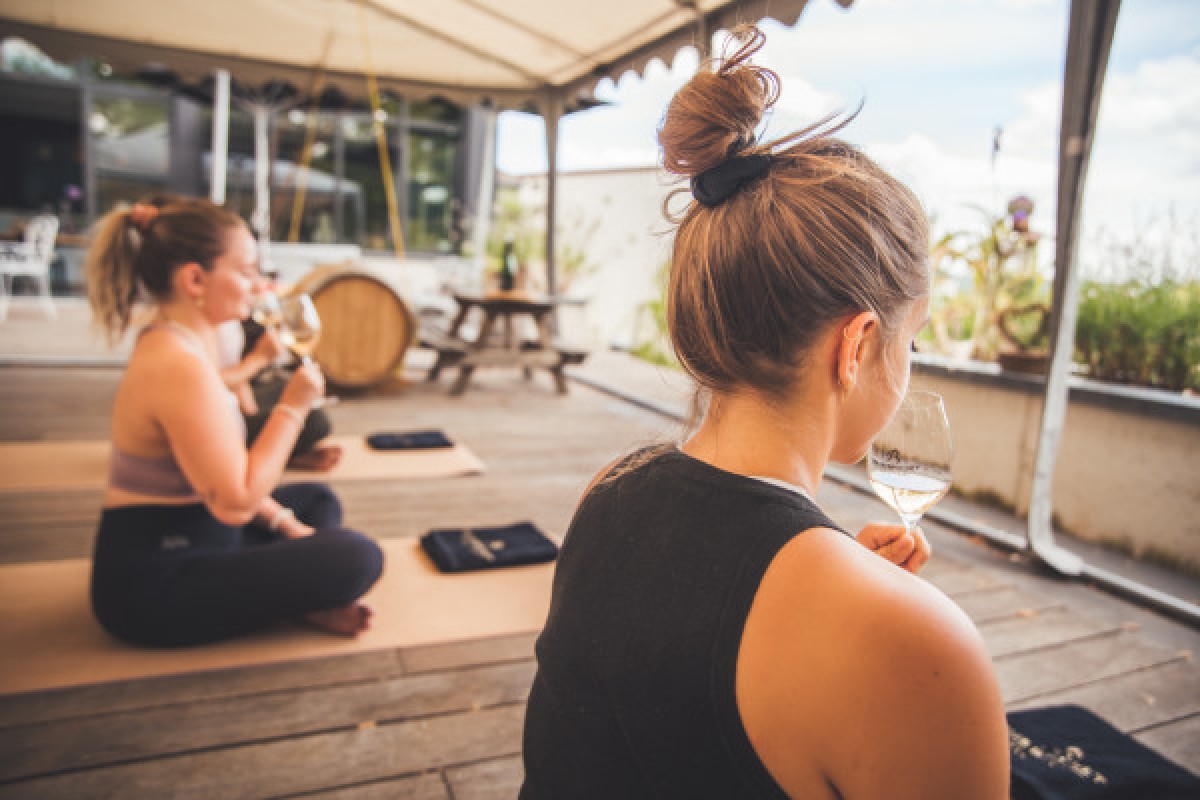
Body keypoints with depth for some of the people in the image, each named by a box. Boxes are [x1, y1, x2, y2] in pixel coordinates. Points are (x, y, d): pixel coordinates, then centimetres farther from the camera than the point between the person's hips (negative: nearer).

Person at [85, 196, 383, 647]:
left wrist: (284, 523, 5)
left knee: (318, 501, 23)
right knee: (356, 558, -20)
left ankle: (294, 597, 2)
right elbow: (235, 503, -24)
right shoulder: (180, 365, -26)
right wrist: (292, 407, -16)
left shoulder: (174, 344, 6)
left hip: (175, 548, 10)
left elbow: (224, 470, 11)